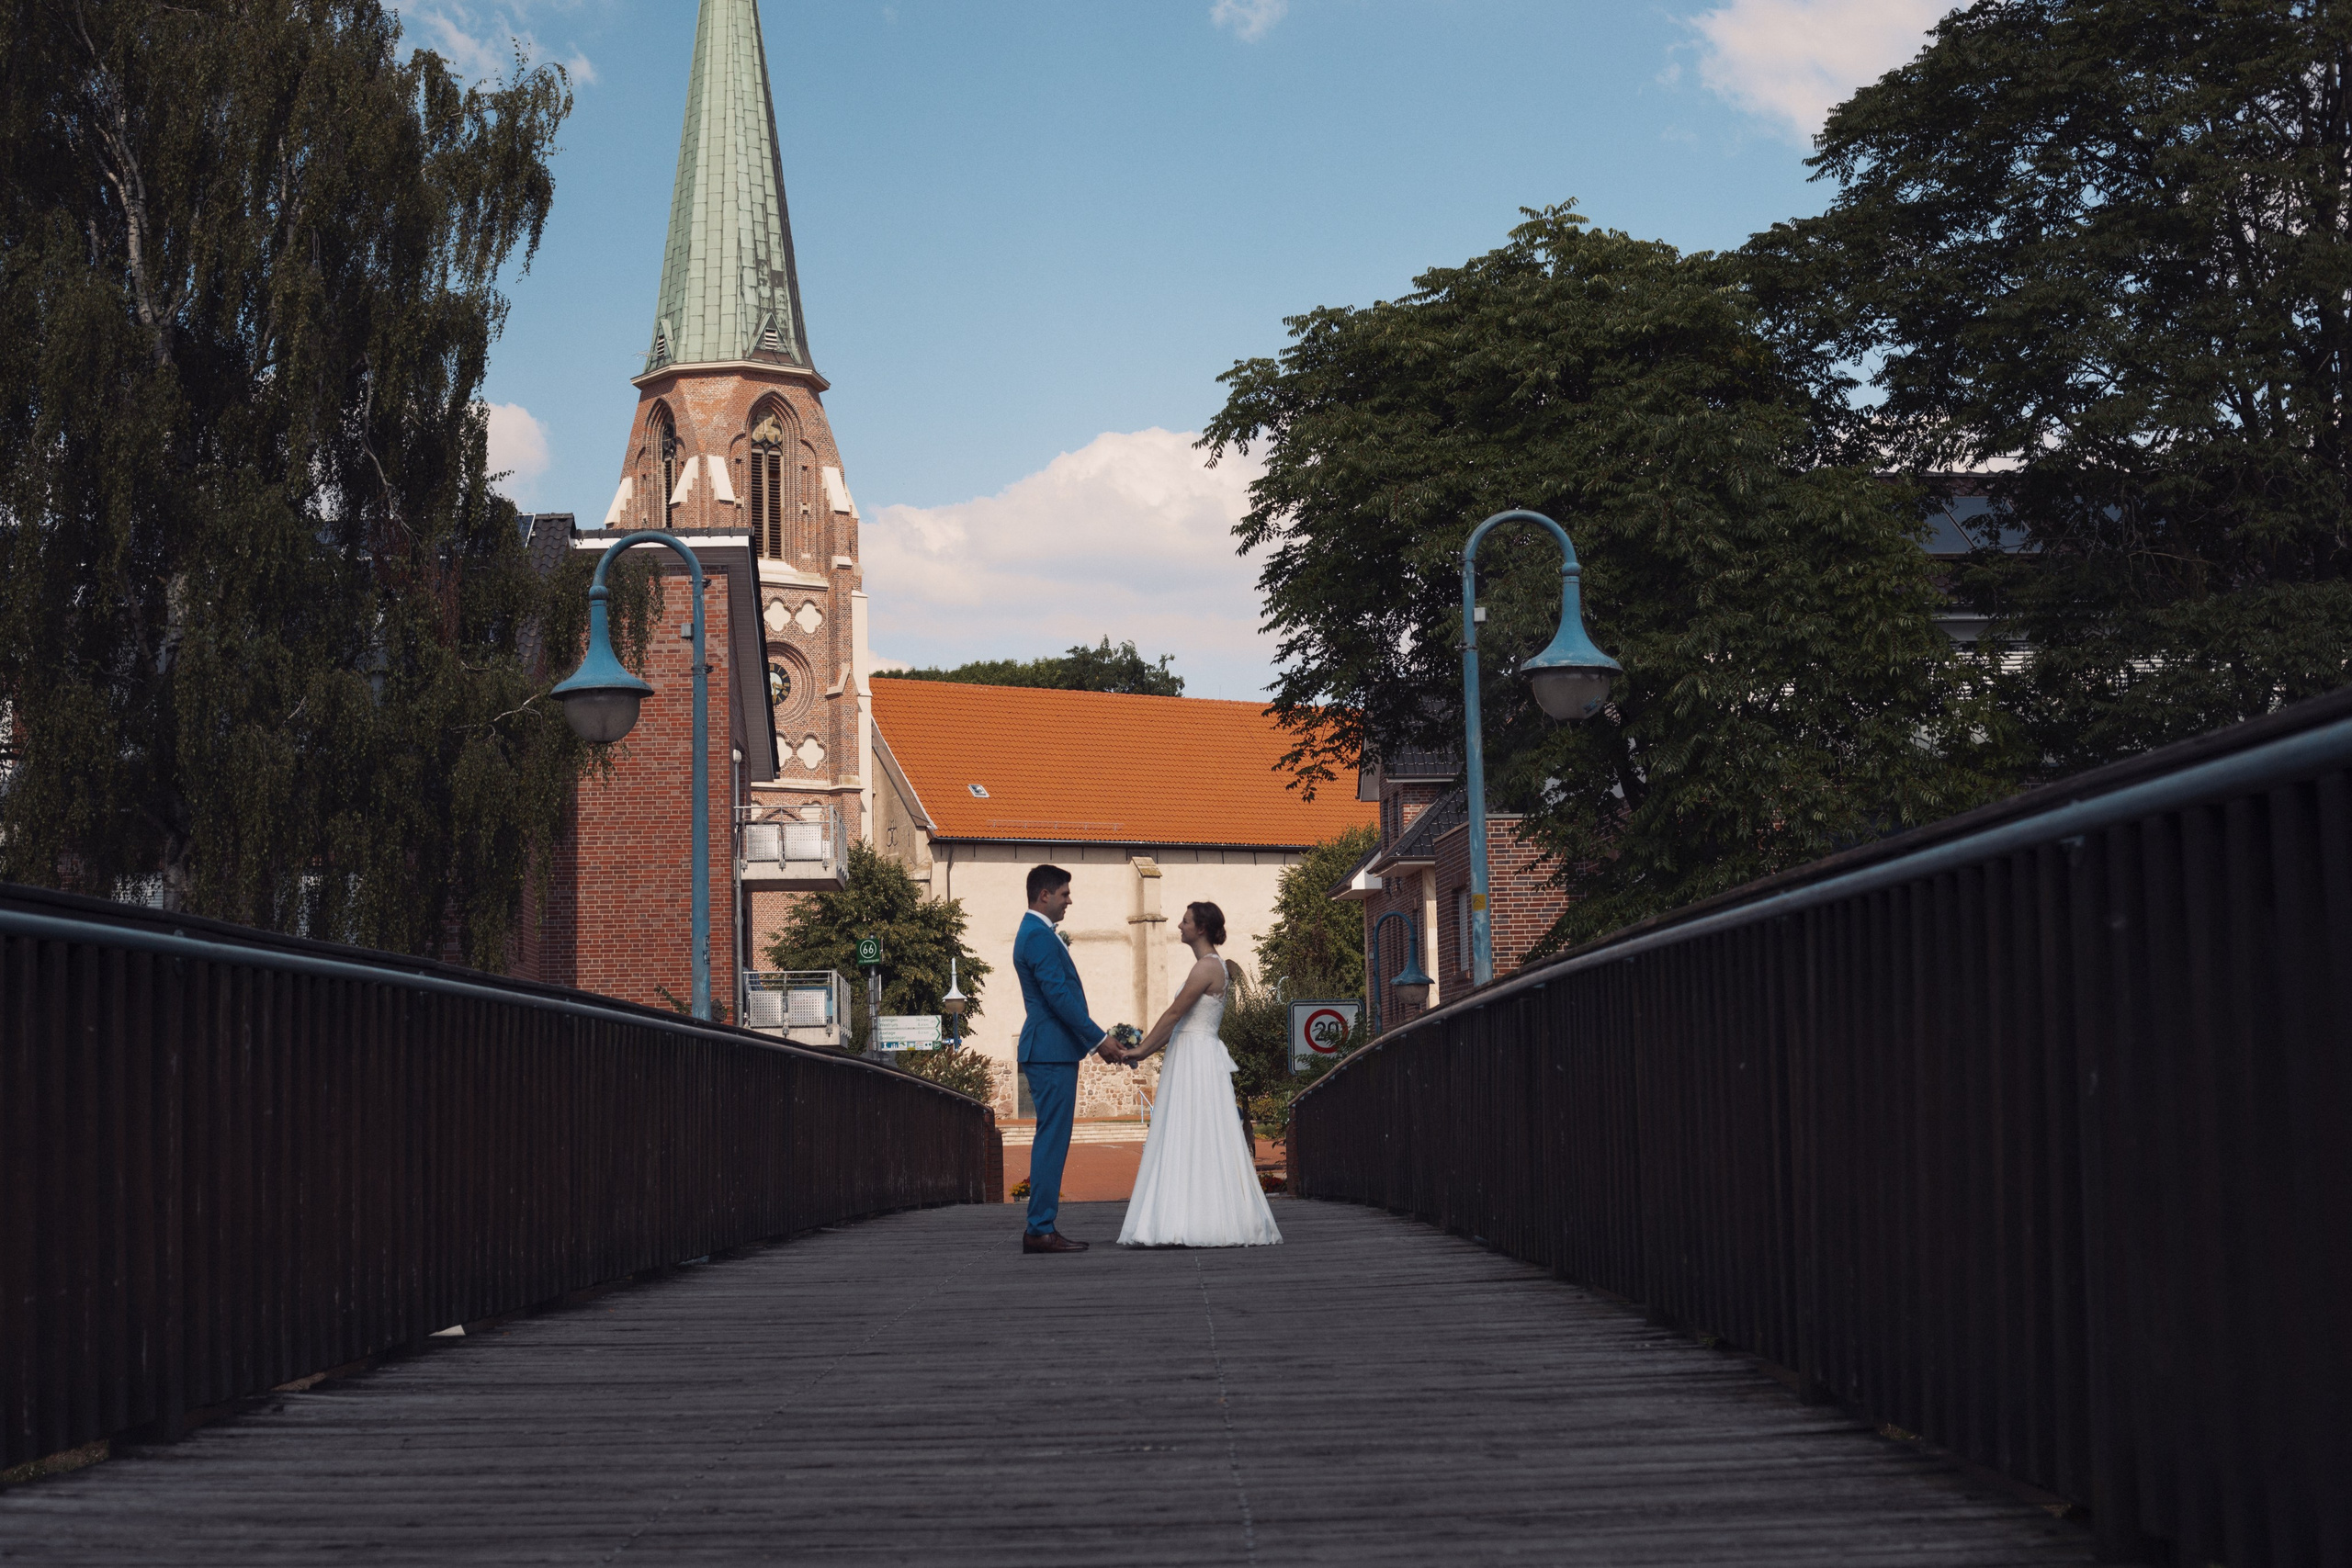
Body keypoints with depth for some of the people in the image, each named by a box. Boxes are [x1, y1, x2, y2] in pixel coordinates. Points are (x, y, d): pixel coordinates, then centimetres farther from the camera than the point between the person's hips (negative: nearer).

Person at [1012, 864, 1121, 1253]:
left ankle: (1039, 1228, 12)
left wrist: (1093, 1039, 21)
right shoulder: (1039, 936, -13)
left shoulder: (1036, 933, 20)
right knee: (1052, 1141, -9)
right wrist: (1098, 1039, -15)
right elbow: (1059, 995, -20)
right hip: (1052, 1053, -11)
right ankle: (1041, 1230, -9)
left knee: (1051, 1141, 11)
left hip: (1050, 1051, 11)